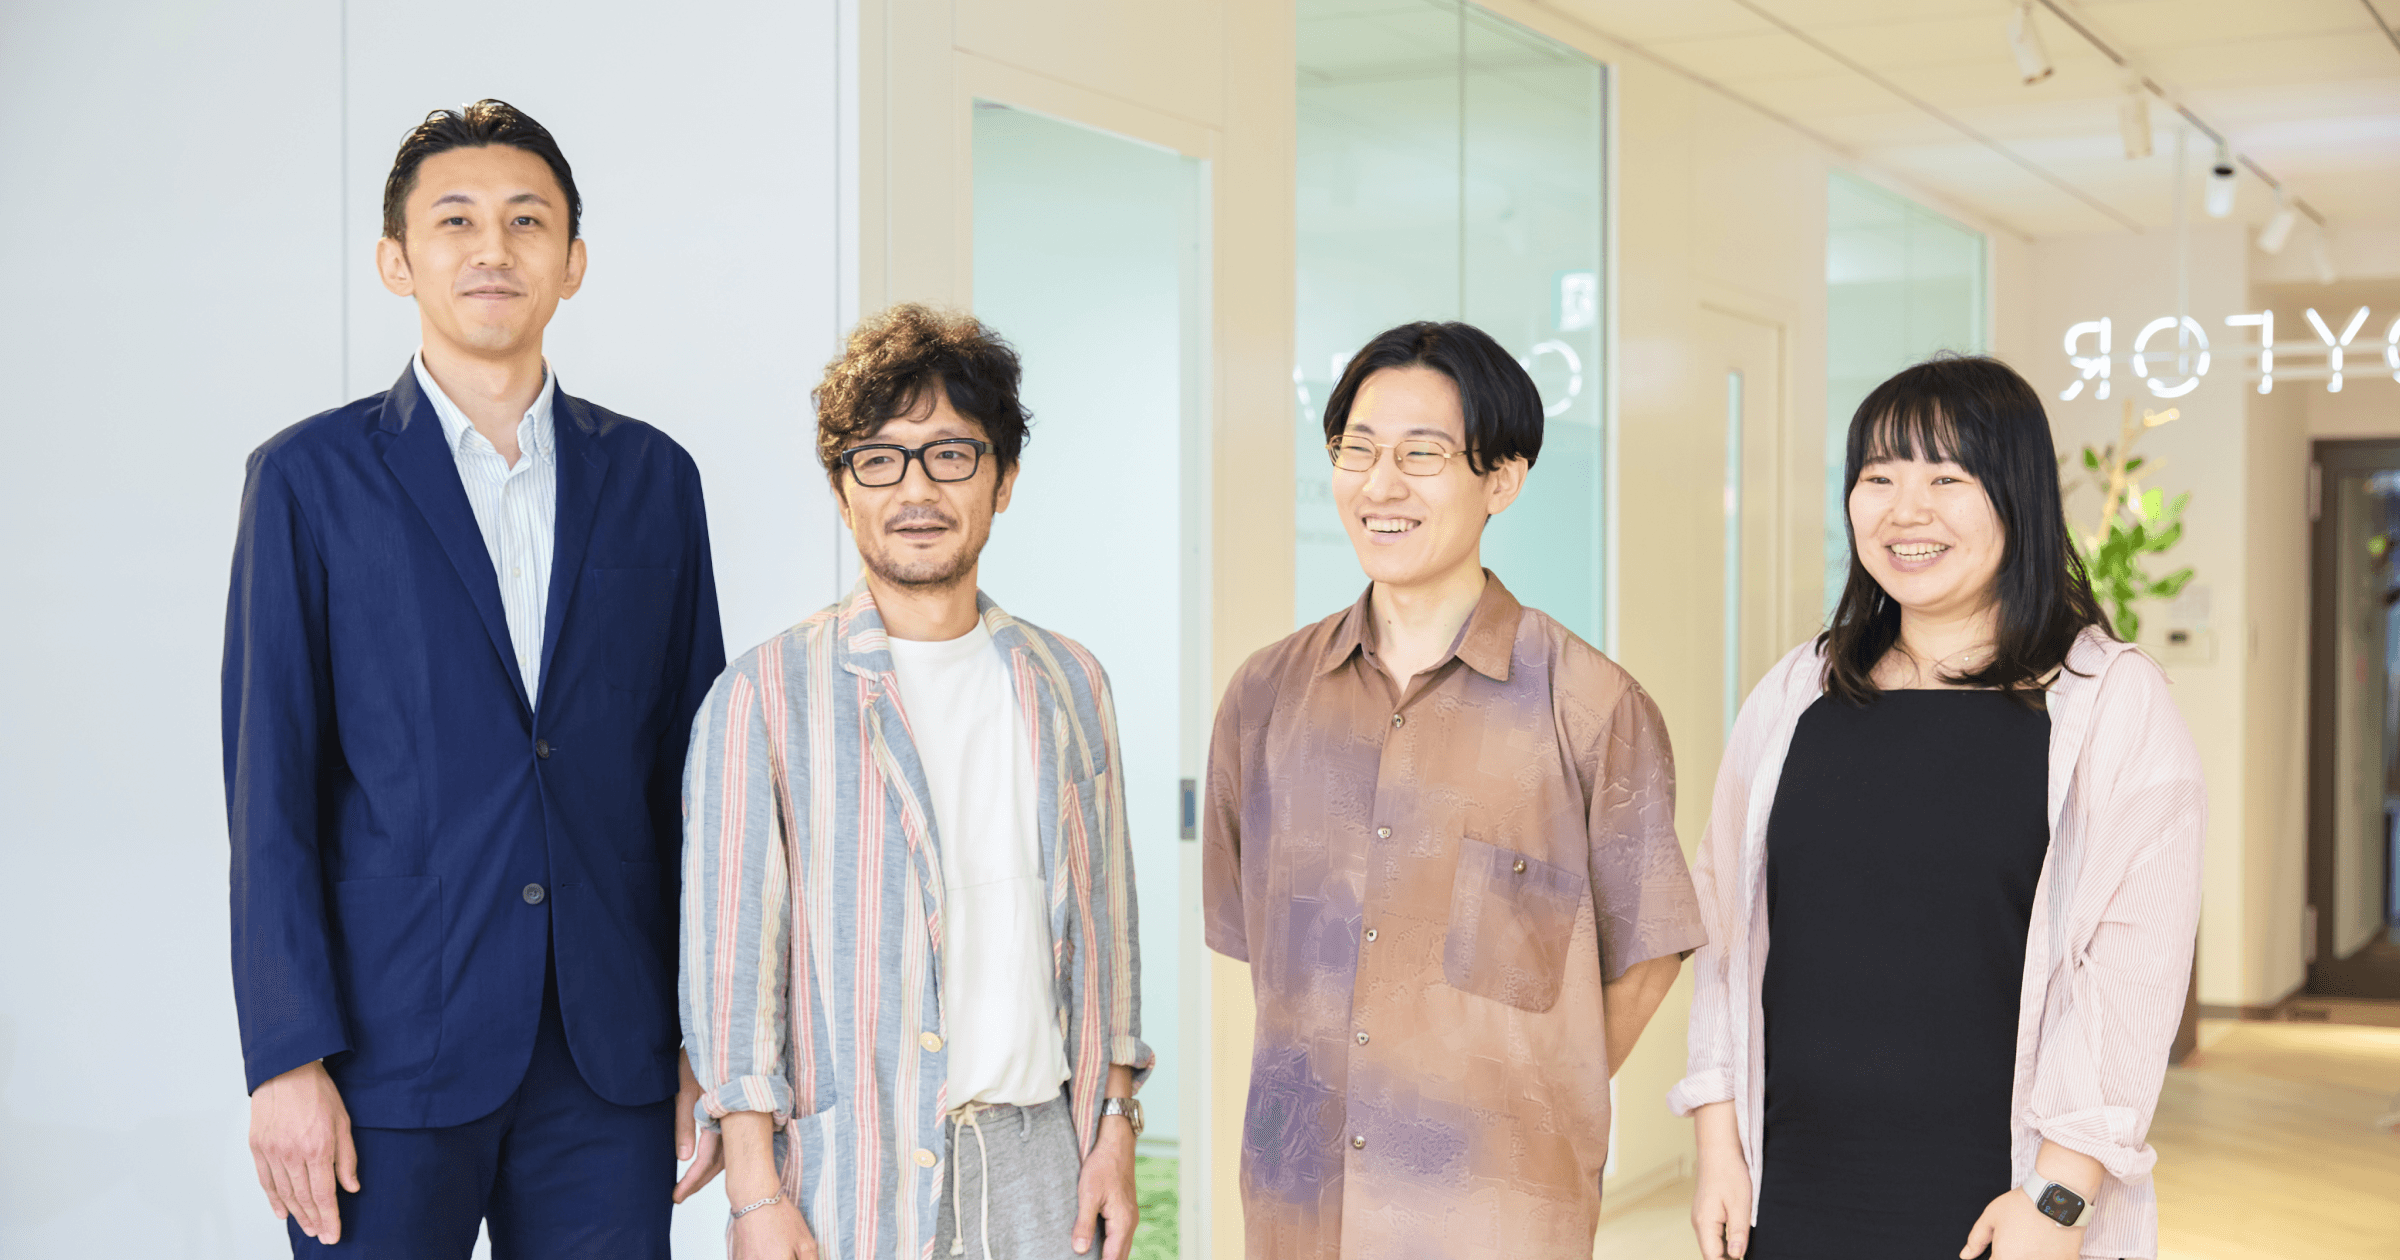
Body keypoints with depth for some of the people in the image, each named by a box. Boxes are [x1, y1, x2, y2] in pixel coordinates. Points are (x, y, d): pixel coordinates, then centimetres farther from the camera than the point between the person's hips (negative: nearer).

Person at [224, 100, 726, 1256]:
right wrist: (286, 1055, -9)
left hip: (609, 1058, 2)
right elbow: (271, 787, -2)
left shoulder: (652, 477, 9)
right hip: (392, 1052, -2)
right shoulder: (310, 477, 2)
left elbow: (690, 765, 10)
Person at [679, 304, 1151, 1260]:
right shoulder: (767, 697, -2)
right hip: (846, 1179, -3)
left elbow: (1103, 925, 13)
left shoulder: (1067, 686, 10)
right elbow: (730, 952, -5)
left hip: (1039, 1163, 3)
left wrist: (1115, 1128, 7)